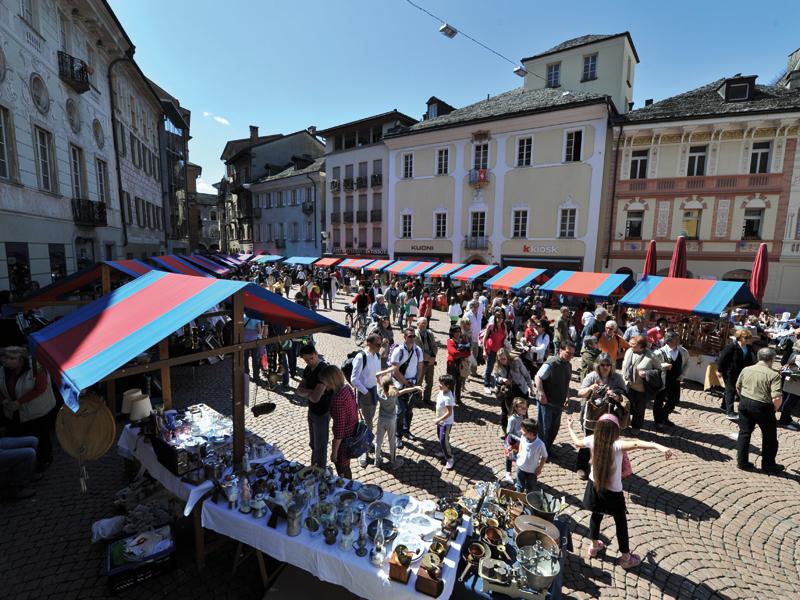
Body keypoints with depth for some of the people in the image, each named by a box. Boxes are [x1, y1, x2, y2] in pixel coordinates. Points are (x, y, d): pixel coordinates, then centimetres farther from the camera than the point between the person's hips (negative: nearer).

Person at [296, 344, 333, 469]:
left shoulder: (324, 370, -28)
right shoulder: (308, 368, 0)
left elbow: (315, 398, -31)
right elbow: (299, 390, 0)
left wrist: (305, 392, -11)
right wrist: (311, 392, -19)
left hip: (322, 413, -8)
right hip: (312, 410, 8)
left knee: (320, 446, 9)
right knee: (313, 443, 25)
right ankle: (313, 468, 45)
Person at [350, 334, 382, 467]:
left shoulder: (377, 356, -1)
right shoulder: (361, 357, -23)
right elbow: (354, 380, -21)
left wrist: (378, 389, 5)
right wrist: (366, 392, -15)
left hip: (375, 390, 7)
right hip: (364, 392, -6)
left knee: (370, 420, 20)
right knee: (368, 422, 0)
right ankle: (364, 451, 18)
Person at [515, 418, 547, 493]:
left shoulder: (540, 444, -34)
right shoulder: (523, 437, -22)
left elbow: (544, 456, -15)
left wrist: (540, 468, -10)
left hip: (532, 471, -3)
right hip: (520, 467, 3)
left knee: (529, 488, 24)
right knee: (519, 487, 24)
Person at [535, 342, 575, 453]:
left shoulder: (568, 365, 6)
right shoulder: (551, 363, -21)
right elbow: (538, 377, -21)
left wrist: (567, 396, 12)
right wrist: (541, 394, -24)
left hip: (559, 402, 8)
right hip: (547, 402, -8)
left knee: (555, 427, 18)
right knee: (544, 427, 5)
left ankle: (548, 449, 36)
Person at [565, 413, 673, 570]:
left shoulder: (592, 440, -15)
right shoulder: (616, 445, -30)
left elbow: (577, 442, 6)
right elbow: (635, 444, -50)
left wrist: (569, 427, 21)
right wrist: (658, 446, -61)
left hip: (594, 486, 5)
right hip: (612, 492, -5)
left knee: (596, 516, 26)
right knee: (621, 522, 18)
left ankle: (594, 546, 44)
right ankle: (626, 557, 35)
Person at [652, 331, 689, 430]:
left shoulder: (683, 352, -4)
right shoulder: (660, 353, -20)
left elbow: (686, 364, 13)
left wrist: (682, 375, 4)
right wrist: (662, 365, -31)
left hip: (675, 381, 6)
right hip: (662, 381, -5)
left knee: (674, 400, 18)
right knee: (659, 401, 4)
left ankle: (665, 418, 41)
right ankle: (658, 422, 23)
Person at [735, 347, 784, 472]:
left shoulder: (746, 370, 1)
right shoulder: (773, 374, -14)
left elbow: (738, 388, 10)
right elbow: (777, 398, -20)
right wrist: (773, 410, -3)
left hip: (744, 403, 4)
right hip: (763, 406, -4)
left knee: (744, 432, 13)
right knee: (770, 436, 17)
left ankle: (742, 461, 18)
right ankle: (768, 464, 28)